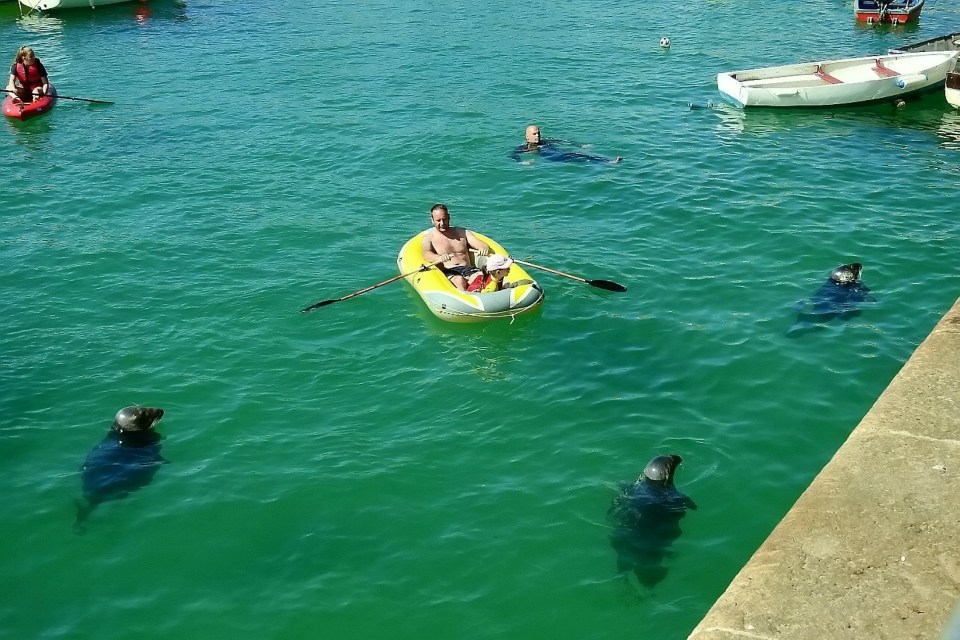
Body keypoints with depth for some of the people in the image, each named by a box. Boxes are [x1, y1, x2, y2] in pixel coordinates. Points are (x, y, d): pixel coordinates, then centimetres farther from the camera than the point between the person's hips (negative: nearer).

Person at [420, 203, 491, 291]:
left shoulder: (462, 232, 20)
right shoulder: (429, 237, 11)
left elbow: (483, 246, 12)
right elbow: (426, 254, -10)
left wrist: (484, 249, -16)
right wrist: (439, 258, -34)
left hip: (468, 269, 3)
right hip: (448, 272, -2)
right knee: (460, 280, -37)